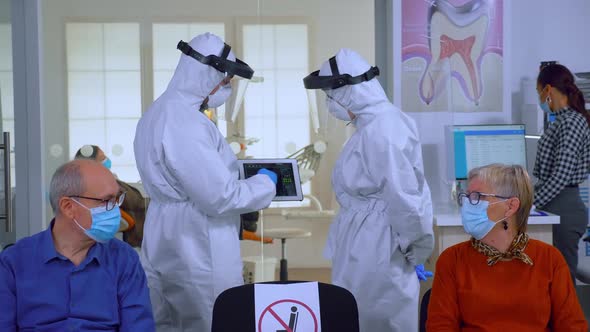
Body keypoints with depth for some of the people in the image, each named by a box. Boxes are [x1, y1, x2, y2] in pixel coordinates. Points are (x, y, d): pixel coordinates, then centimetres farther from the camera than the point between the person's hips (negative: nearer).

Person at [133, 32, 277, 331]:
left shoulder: (158, 112, 9)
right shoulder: (185, 123, -23)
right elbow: (218, 197, -22)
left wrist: (237, 171, 17)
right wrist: (264, 184, -7)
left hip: (167, 246, 10)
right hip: (196, 251, -10)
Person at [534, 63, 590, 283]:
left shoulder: (571, 122, -16)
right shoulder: (561, 121, 14)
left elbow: (562, 175, -22)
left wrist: (532, 204, -18)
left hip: (564, 211, -10)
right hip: (553, 207, 10)